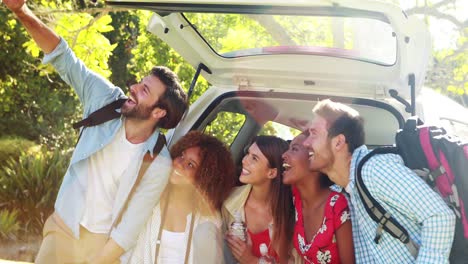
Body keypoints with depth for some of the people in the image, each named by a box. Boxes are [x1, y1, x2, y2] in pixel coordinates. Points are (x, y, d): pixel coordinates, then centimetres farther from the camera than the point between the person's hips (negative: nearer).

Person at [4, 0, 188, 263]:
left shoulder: (158, 164, -21)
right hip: (63, 225, 3)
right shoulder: (106, 99, -12)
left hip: (104, 242, -3)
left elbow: (129, 229, -19)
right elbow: (65, 58, -11)